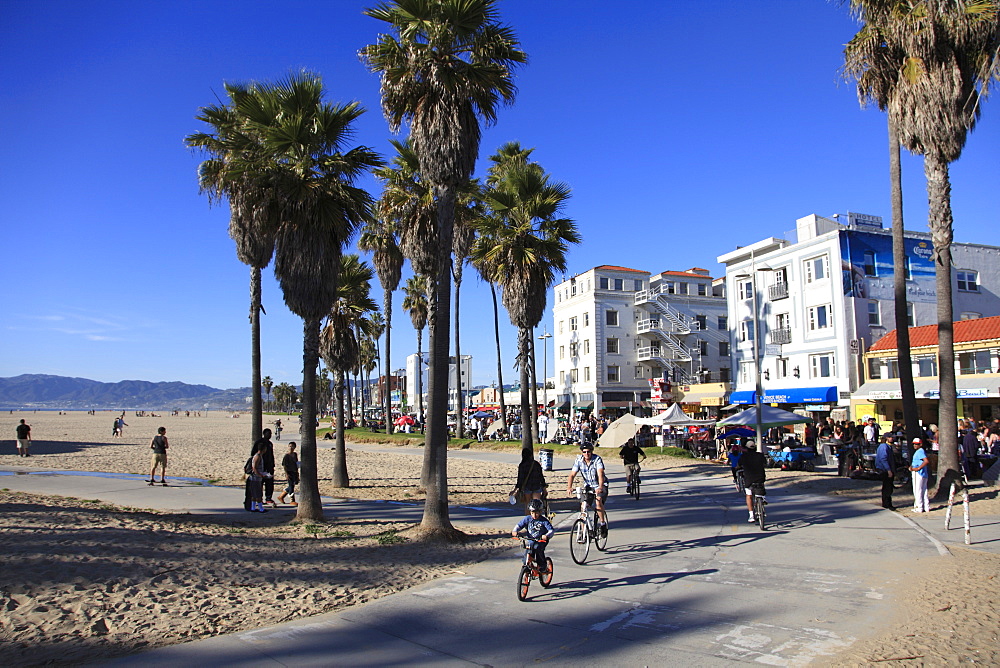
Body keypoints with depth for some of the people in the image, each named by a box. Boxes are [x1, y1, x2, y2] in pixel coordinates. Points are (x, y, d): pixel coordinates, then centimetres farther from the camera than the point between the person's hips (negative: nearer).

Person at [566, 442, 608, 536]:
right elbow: (572, 474, -15)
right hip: (588, 486, 4)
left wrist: (600, 487, -51)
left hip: (600, 486, -4)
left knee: (598, 501, -30)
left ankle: (603, 524, -12)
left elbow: (600, 474, -34)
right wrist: (569, 487, -32)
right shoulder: (579, 460, -10)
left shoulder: (597, 459, -20)